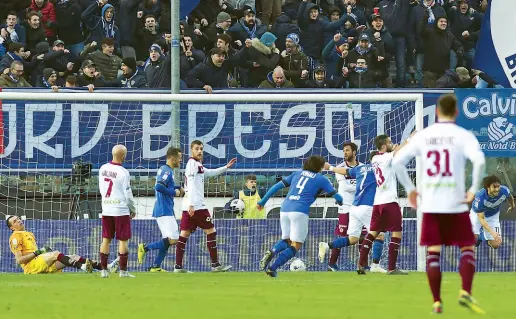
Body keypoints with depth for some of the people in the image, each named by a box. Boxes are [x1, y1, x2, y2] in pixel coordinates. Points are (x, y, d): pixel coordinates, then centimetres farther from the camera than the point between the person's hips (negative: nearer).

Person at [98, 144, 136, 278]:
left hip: (106, 209, 5)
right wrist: (133, 209, 4)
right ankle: (123, 271, 1)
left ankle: (104, 270, 10)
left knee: (106, 239, 9)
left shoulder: (103, 169, 3)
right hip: (121, 210, -5)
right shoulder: (123, 173, -15)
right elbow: (128, 194, -10)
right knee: (123, 240, 1)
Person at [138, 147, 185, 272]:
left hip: (161, 210, 10)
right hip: (165, 211, -10)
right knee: (173, 240, -14)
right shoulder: (167, 171, -14)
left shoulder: (163, 170, 16)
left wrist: (178, 188, 16)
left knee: (167, 241, 12)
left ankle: (156, 266, 11)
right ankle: (145, 248, -9)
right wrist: (174, 192, -15)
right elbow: (158, 187, -27)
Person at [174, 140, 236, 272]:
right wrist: (191, 204, -25)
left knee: (185, 234, 4)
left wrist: (226, 167, 34)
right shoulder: (192, 163, -8)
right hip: (197, 206, -10)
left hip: (189, 207, 10)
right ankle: (215, 264, -1)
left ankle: (178, 266, 0)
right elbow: (191, 185, -18)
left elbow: (210, 173, 39)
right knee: (211, 231, -3)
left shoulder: (198, 165, 21)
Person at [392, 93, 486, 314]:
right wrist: (473, 190, -10)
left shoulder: (422, 136, 6)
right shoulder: (463, 136, -4)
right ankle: (465, 293, -12)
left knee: (433, 252, 8)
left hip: (430, 205, 3)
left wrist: (409, 189, 12)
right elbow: (479, 161, -20)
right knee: (467, 248, 7)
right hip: (455, 204, -2)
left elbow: (397, 161, 3)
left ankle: (436, 302, 3)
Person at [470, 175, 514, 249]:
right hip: (477, 214, -2)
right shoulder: (480, 197, -38)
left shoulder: (504, 191, -28)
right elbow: (481, 218, -31)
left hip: (493, 216, 2)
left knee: (496, 245, -7)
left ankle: (485, 236, 28)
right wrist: (492, 233, -41)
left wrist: (512, 206, 22)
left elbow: (510, 197, 0)